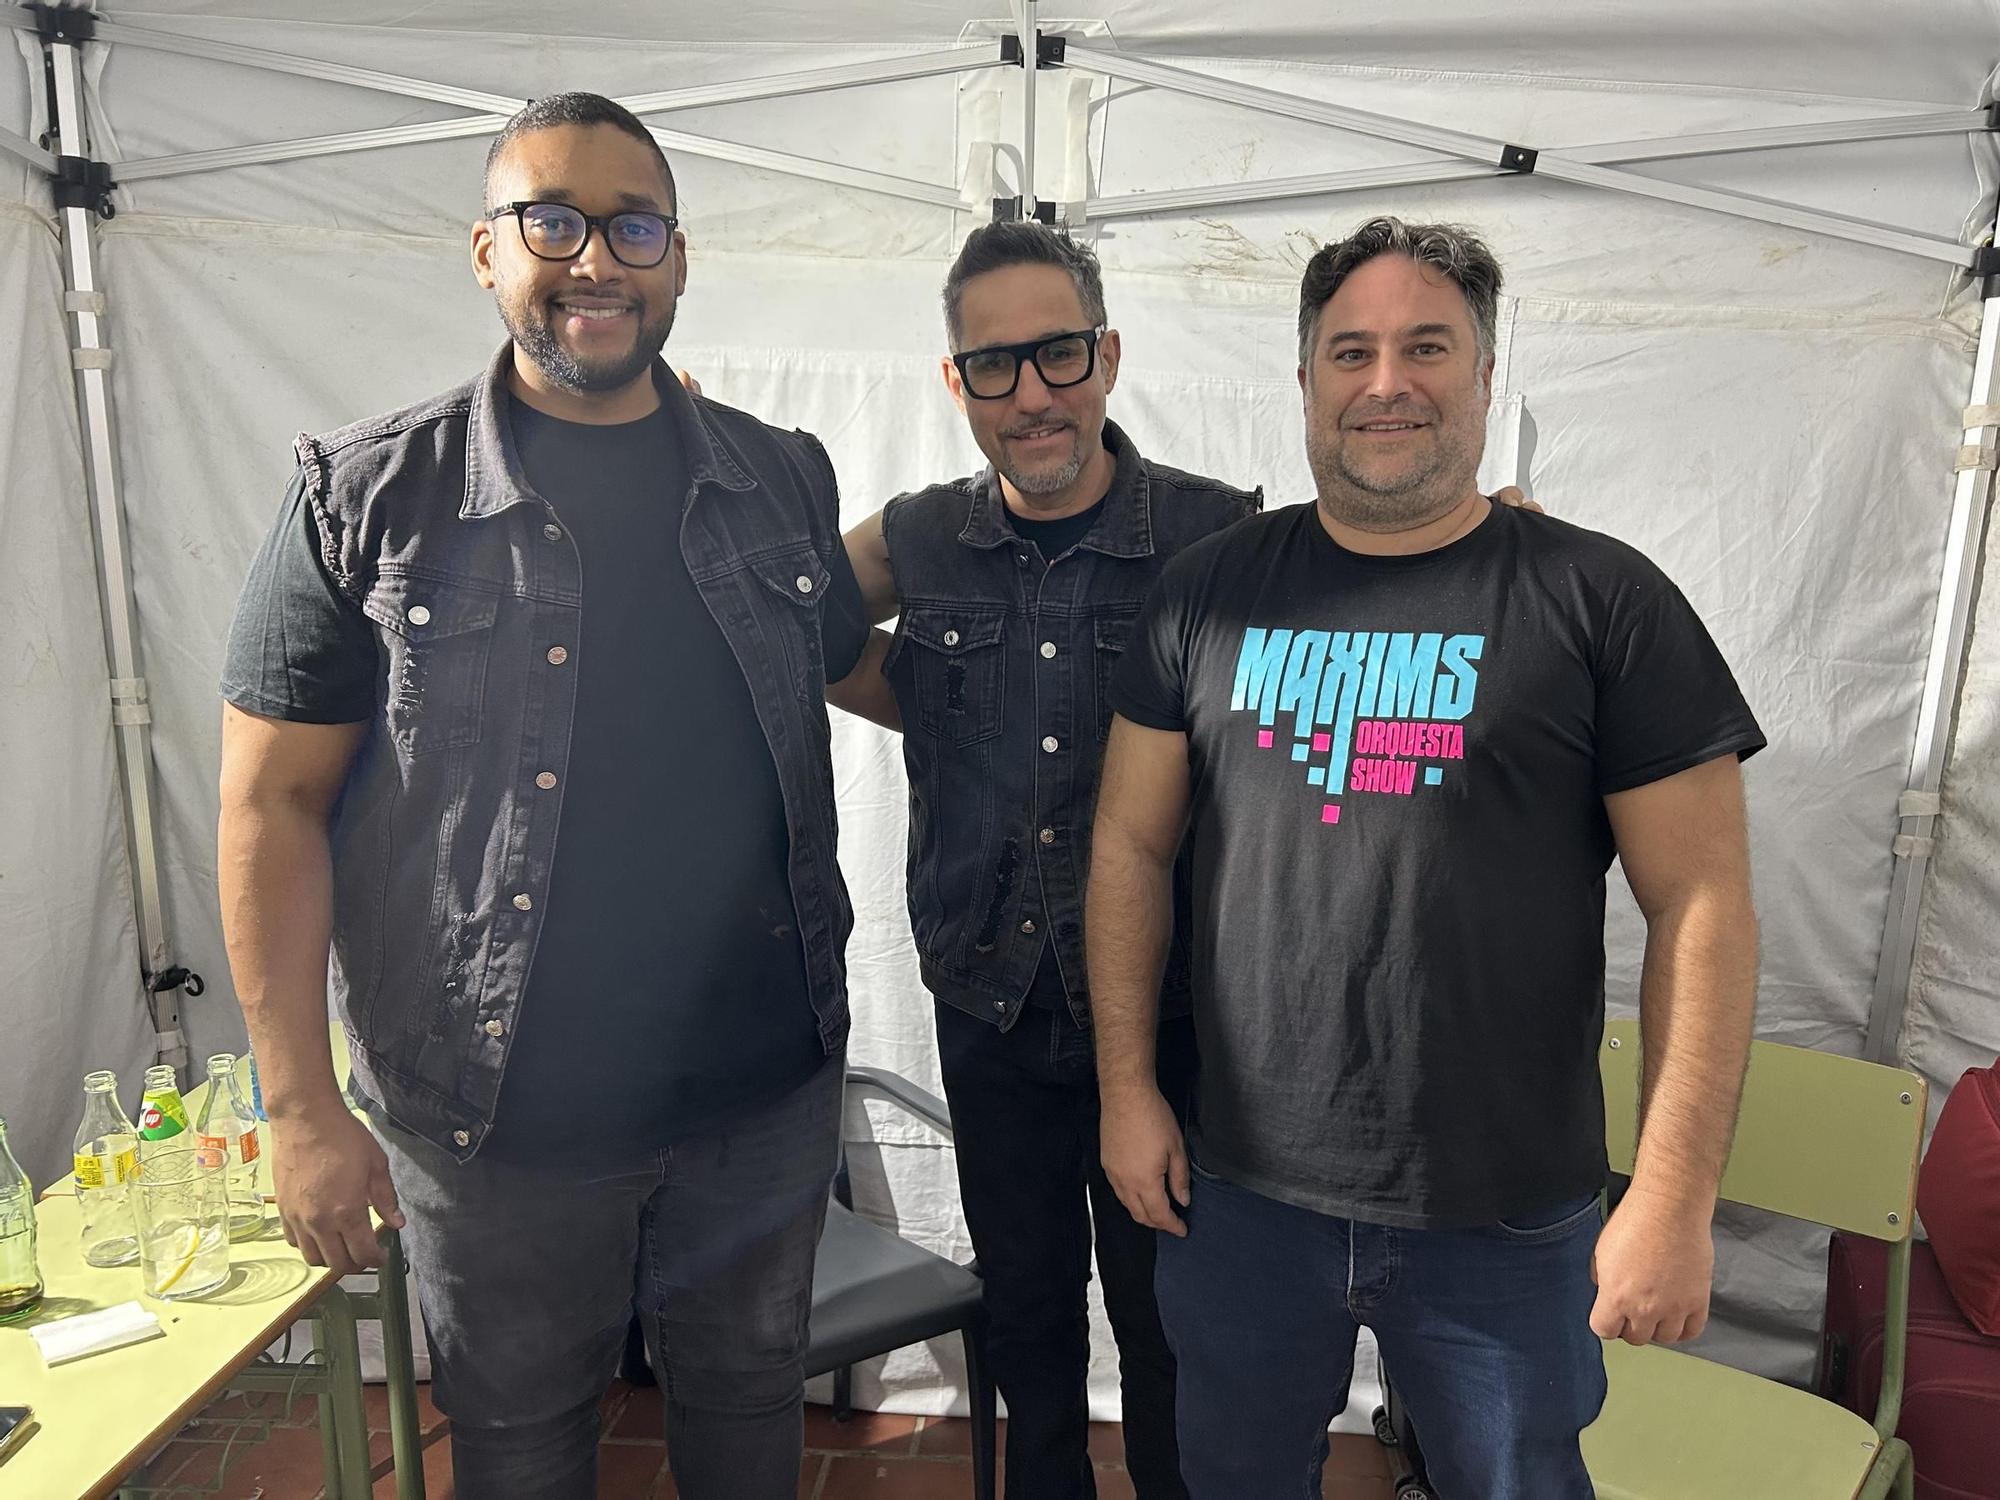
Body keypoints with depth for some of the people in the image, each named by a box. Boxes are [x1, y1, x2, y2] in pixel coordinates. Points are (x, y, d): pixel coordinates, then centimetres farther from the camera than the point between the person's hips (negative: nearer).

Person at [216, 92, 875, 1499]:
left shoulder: (782, 479, 2)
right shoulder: (368, 497, -8)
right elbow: (275, 803, -7)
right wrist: (303, 1108, -9)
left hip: (767, 1085, 3)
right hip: (501, 1115, -2)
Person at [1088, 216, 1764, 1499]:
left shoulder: (1602, 600, -6)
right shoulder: (1213, 589, 1)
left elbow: (1701, 903, -7)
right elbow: (1134, 842, 4)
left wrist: (1677, 1197, -10)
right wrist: (1127, 1085, 1)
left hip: (1507, 1216, -1)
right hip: (1240, 1187, 2)